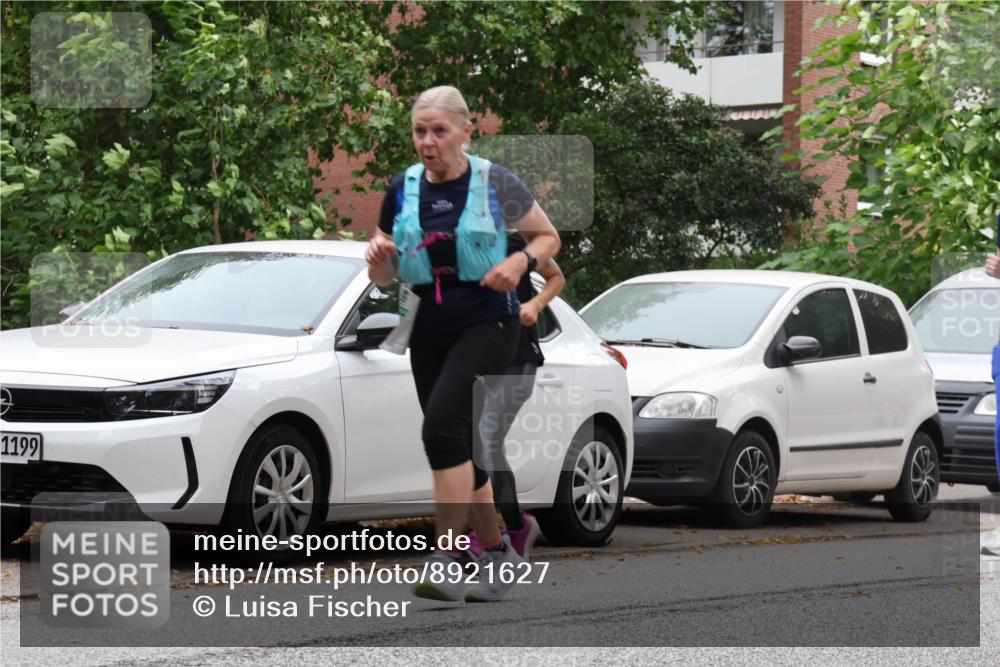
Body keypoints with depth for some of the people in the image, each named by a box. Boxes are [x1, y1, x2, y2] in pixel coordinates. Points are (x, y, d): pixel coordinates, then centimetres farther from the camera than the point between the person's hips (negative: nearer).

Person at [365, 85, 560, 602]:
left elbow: (549, 237, 7)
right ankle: (497, 552, 27)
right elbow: (384, 278, 12)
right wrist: (378, 259, -11)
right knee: (461, 444, 9)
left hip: (487, 322, -5)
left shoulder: (495, 183, -4)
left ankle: (448, 560, -25)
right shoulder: (403, 189, 6)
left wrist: (520, 261, -14)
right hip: (430, 328, 5)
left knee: (443, 424, -23)